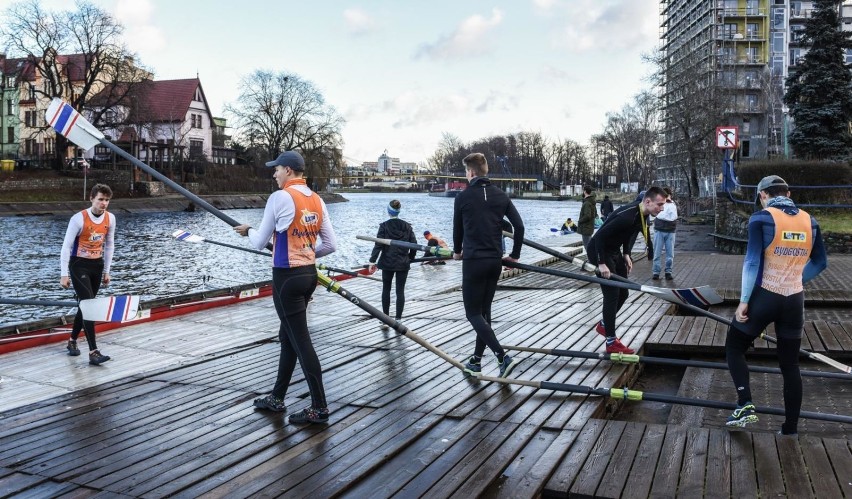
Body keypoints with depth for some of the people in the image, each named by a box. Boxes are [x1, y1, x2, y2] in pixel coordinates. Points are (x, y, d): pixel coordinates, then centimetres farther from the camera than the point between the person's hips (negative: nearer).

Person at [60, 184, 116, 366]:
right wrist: (64, 274, -15)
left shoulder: (110, 218, 0)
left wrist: (106, 271, 13)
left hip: (97, 265, 6)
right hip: (79, 265, -6)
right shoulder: (79, 219, -17)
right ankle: (93, 352, -16)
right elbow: (66, 246, -13)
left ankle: (72, 341, 36)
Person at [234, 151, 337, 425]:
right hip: (310, 274, 8)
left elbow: (260, 243, -4)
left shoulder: (280, 197, -12)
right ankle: (277, 398, 28)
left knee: (301, 341, -2)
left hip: (287, 277, -8)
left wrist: (248, 231, 17)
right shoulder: (317, 200, 8)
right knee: (288, 335, 17)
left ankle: (319, 408, 3)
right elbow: (330, 245, 8)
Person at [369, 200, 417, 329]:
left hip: (387, 263, -1)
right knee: (400, 291, 5)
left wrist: (372, 260, -8)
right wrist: (410, 258, 13)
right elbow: (414, 245, 1)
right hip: (403, 264, 2)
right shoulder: (407, 226, 1)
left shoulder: (384, 226, -7)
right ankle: (398, 320, 4)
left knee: (386, 290, 11)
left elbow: (378, 244, -12)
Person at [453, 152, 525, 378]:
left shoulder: (463, 197, -5)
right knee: (484, 311, 15)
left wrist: (457, 251, 26)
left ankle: (503, 357, -13)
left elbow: (458, 228, 7)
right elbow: (519, 226, 1)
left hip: (473, 261, -5)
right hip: (495, 261, 6)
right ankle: (476, 361, 21)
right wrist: (515, 255, 12)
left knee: (473, 313, 1)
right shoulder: (501, 196, 7)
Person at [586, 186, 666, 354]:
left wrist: (626, 254, 7)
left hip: (614, 251, 9)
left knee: (622, 293, 11)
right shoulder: (627, 216, -31)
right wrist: (601, 264, -29)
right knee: (612, 294, -9)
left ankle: (604, 325, 32)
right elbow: (599, 236, -31)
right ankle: (611, 343, -1)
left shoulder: (643, 214, -2)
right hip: (600, 252, -9)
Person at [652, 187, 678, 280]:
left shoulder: (673, 205, 10)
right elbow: (658, 215, -13)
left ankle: (668, 272, 10)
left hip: (670, 231, 2)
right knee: (657, 253, -2)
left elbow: (674, 217, -5)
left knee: (670, 253, 2)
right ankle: (656, 272, 2)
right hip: (659, 230, -2)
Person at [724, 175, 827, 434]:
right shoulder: (810, 222, 5)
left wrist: (744, 301, -11)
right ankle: (790, 428, 19)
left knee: (734, 347, 15)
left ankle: (745, 405, 0)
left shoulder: (761, 219, -9)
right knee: (790, 364, 13)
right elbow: (820, 262, 15)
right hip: (794, 302, 4)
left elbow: (752, 262, -14)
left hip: (764, 298, -4)